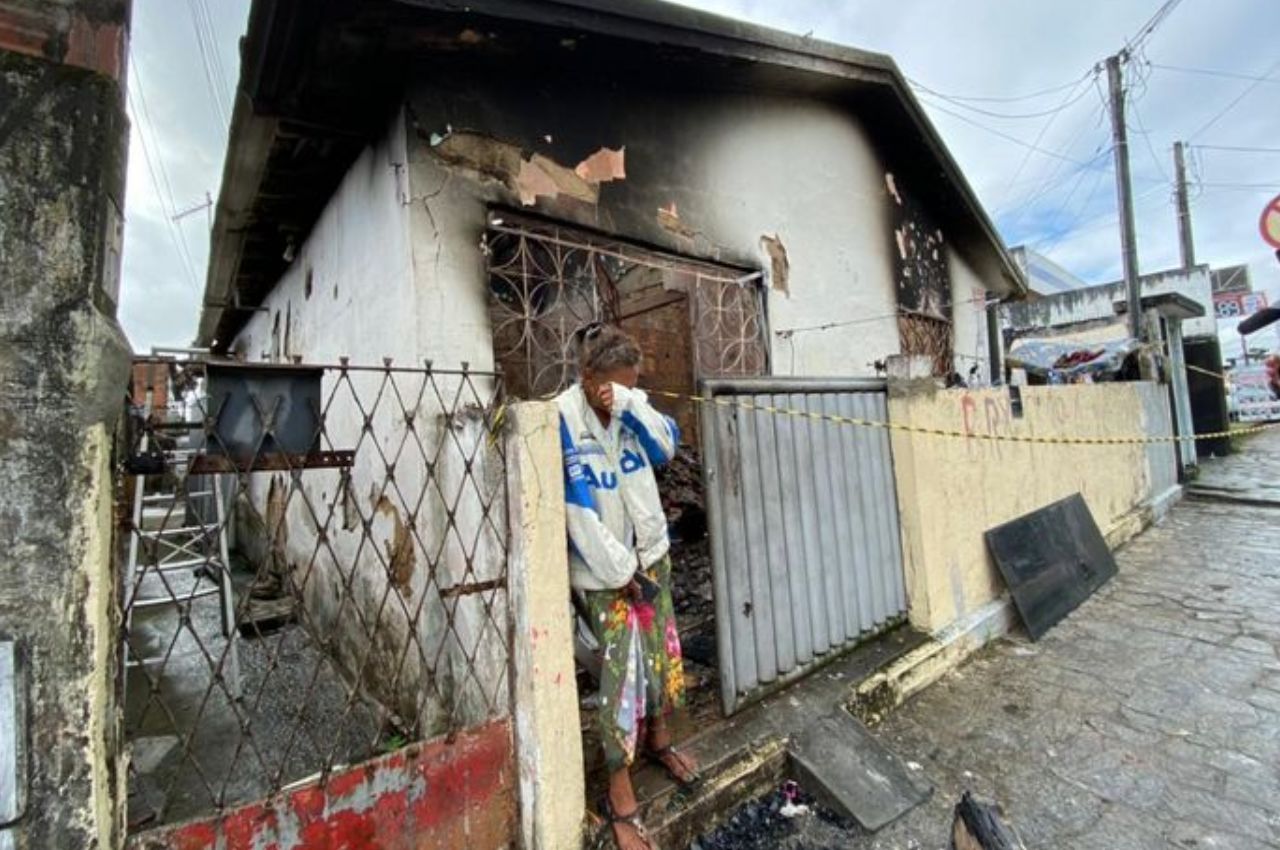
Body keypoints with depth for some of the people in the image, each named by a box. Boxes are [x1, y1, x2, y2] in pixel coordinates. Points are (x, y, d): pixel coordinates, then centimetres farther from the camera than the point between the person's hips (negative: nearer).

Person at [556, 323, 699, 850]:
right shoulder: (563, 418, -20)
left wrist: (631, 403, -26)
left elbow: (666, 446, -12)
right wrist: (621, 570, -15)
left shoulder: (631, 404, -2)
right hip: (603, 567, -5)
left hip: (650, 550, 6)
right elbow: (577, 507, -20)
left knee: (662, 652, 18)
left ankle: (658, 742, 44)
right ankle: (620, 799, 21)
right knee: (621, 670, 0)